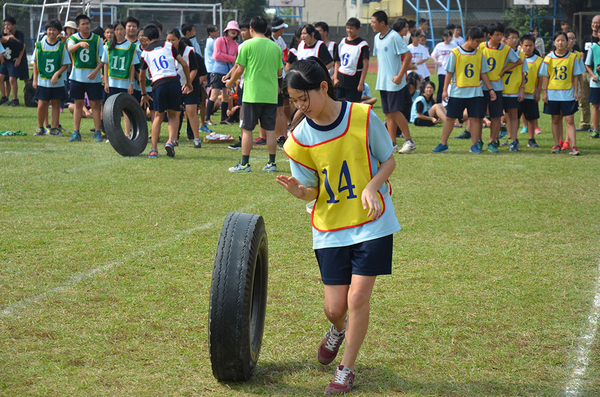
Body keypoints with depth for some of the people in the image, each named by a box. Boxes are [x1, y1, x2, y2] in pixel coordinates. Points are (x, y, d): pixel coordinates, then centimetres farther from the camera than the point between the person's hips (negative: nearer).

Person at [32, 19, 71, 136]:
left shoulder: (62, 46, -2)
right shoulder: (40, 45, 0)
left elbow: (65, 65, -2)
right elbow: (35, 63, 5)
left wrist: (56, 74, -17)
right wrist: (35, 79, 2)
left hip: (57, 82, 0)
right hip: (42, 81, 0)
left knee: (56, 104, 4)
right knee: (42, 105, -2)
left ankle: (54, 128, 12)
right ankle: (40, 128, 13)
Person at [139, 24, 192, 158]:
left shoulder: (145, 52, 16)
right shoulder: (168, 45, 13)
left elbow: (141, 77, 24)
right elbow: (184, 64, 7)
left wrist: (144, 94, 38)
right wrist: (188, 83, 17)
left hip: (158, 84, 0)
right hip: (174, 81, 0)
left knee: (158, 116, 15)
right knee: (174, 115, 15)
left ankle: (153, 149, 9)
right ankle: (171, 141, -9)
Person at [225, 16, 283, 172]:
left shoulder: (247, 45, -6)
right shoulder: (275, 47, 7)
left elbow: (240, 69, -4)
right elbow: (280, 72, 12)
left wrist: (231, 82, 14)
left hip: (252, 93, -4)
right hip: (271, 94, 4)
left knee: (247, 129, 1)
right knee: (270, 129, 8)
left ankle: (244, 164, 0)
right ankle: (272, 163, 9)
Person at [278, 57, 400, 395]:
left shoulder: (364, 117, -12)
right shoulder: (300, 138, -6)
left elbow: (389, 161, -1)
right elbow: (313, 191, 1)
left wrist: (371, 187, -19)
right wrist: (299, 191, -23)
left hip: (372, 222, -2)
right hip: (330, 228, 2)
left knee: (358, 298, -9)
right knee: (335, 307, 2)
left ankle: (347, 369, 10)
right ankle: (338, 329, 40)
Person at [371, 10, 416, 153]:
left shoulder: (394, 37, -12)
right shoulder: (377, 38, 12)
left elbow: (408, 56, -15)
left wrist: (400, 76, -17)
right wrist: (380, 77, 16)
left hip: (395, 83, -8)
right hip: (382, 83, 8)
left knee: (395, 111, -11)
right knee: (388, 114, 7)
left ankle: (409, 141, -2)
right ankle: (392, 144, 9)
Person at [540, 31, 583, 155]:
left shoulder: (572, 57, 0)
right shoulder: (549, 58, 0)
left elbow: (575, 76, 4)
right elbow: (545, 76, 4)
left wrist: (576, 91, 0)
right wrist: (544, 92, 0)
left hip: (568, 93, -1)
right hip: (552, 93, 1)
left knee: (570, 120, -5)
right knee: (555, 120, 9)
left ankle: (574, 146, -8)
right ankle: (557, 144, 17)